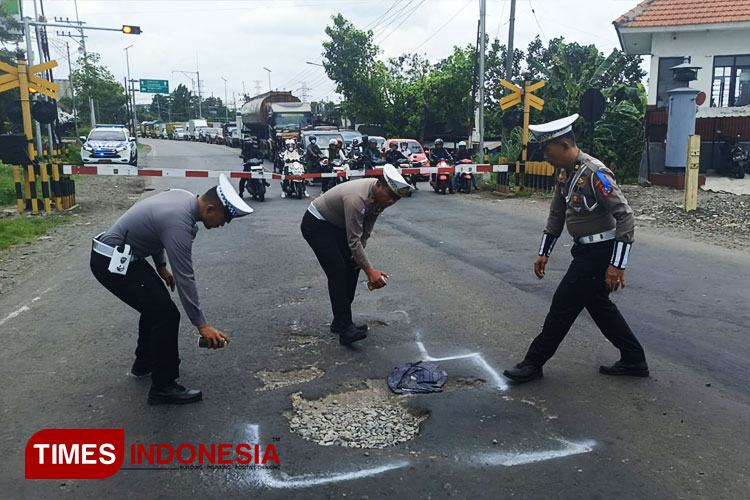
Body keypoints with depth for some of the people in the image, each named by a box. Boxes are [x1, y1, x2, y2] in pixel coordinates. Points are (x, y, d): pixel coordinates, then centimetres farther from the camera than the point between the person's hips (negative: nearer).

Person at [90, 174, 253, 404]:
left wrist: (161, 266, 22)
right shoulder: (178, 224, -28)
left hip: (119, 253, 10)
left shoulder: (184, 198, 0)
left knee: (156, 301, 23)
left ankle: (146, 361, 38)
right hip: (112, 262, -10)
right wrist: (201, 325, -21)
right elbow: (184, 279, -26)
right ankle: (164, 386, 2)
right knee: (166, 314, -10)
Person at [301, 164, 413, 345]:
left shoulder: (380, 195, -11)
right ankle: (345, 328, -15)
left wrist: (360, 254, -3)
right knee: (337, 271, -18)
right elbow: (354, 241, -35)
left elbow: (366, 230, 1)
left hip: (337, 225, 9)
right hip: (316, 224, -9)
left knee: (353, 266, 3)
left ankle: (340, 321, 12)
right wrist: (370, 271, -34)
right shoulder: (357, 199, -37)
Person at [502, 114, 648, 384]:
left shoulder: (595, 174, -22)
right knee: (598, 304, 17)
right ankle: (634, 360, 31)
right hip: (585, 249, 9)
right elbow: (556, 214, 14)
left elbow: (625, 218, -23)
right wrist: (544, 253, 15)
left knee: (563, 305, -2)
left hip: (600, 252, -9)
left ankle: (534, 363, 11)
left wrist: (617, 264, -25)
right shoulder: (564, 172, 5)